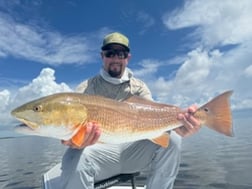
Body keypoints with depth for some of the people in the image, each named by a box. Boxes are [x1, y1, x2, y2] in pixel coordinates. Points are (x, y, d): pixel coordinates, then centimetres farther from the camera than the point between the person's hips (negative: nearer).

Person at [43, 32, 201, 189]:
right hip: (99, 151, -2)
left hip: (131, 149, 3)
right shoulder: (86, 88, -1)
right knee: (77, 156, -35)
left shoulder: (139, 87, 5)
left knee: (172, 139, -22)